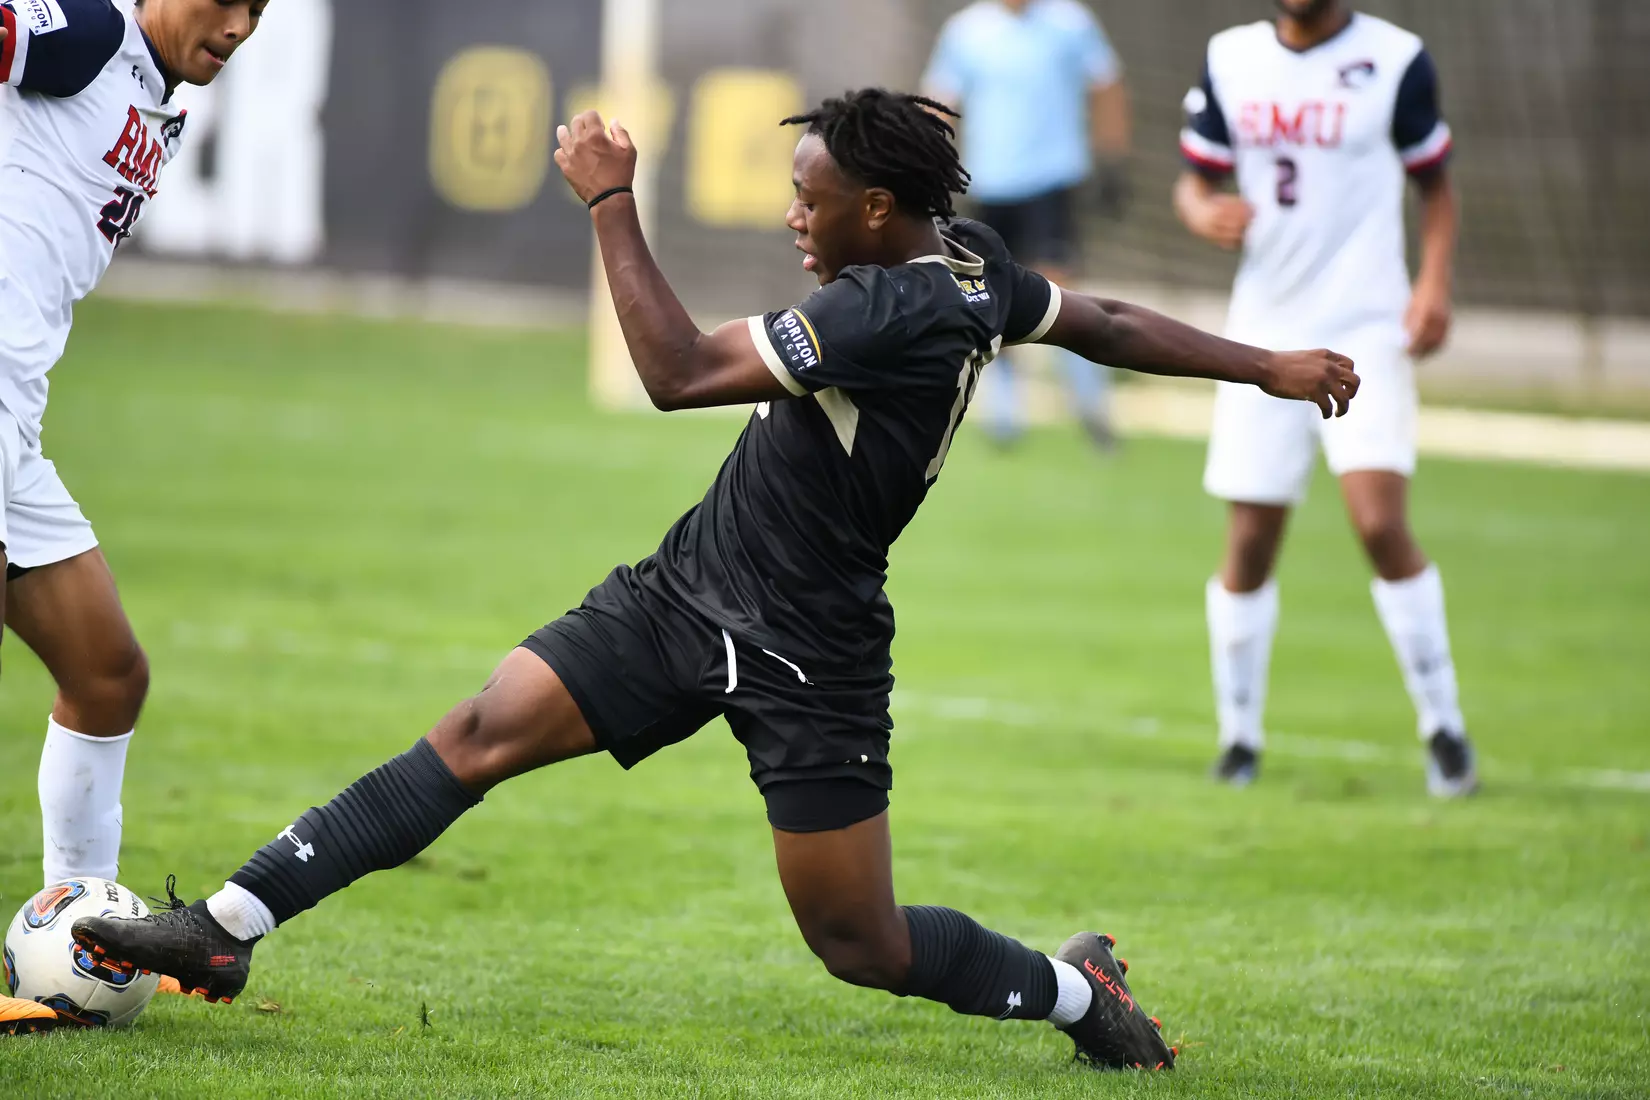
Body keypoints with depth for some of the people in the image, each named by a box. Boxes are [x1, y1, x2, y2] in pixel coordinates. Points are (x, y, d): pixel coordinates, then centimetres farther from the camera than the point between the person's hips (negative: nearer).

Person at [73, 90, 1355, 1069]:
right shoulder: (971, 268, 1)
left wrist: (611, 203, -23)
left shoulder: (891, 312, -27)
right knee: (481, 736, -3)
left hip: (804, 661, -9)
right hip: (690, 588, 9)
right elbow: (1105, 323, 13)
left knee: (858, 944, 0)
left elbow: (681, 372, -29)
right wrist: (1268, 365, 28)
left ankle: (1074, 991, 26)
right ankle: (225, 932, -6)